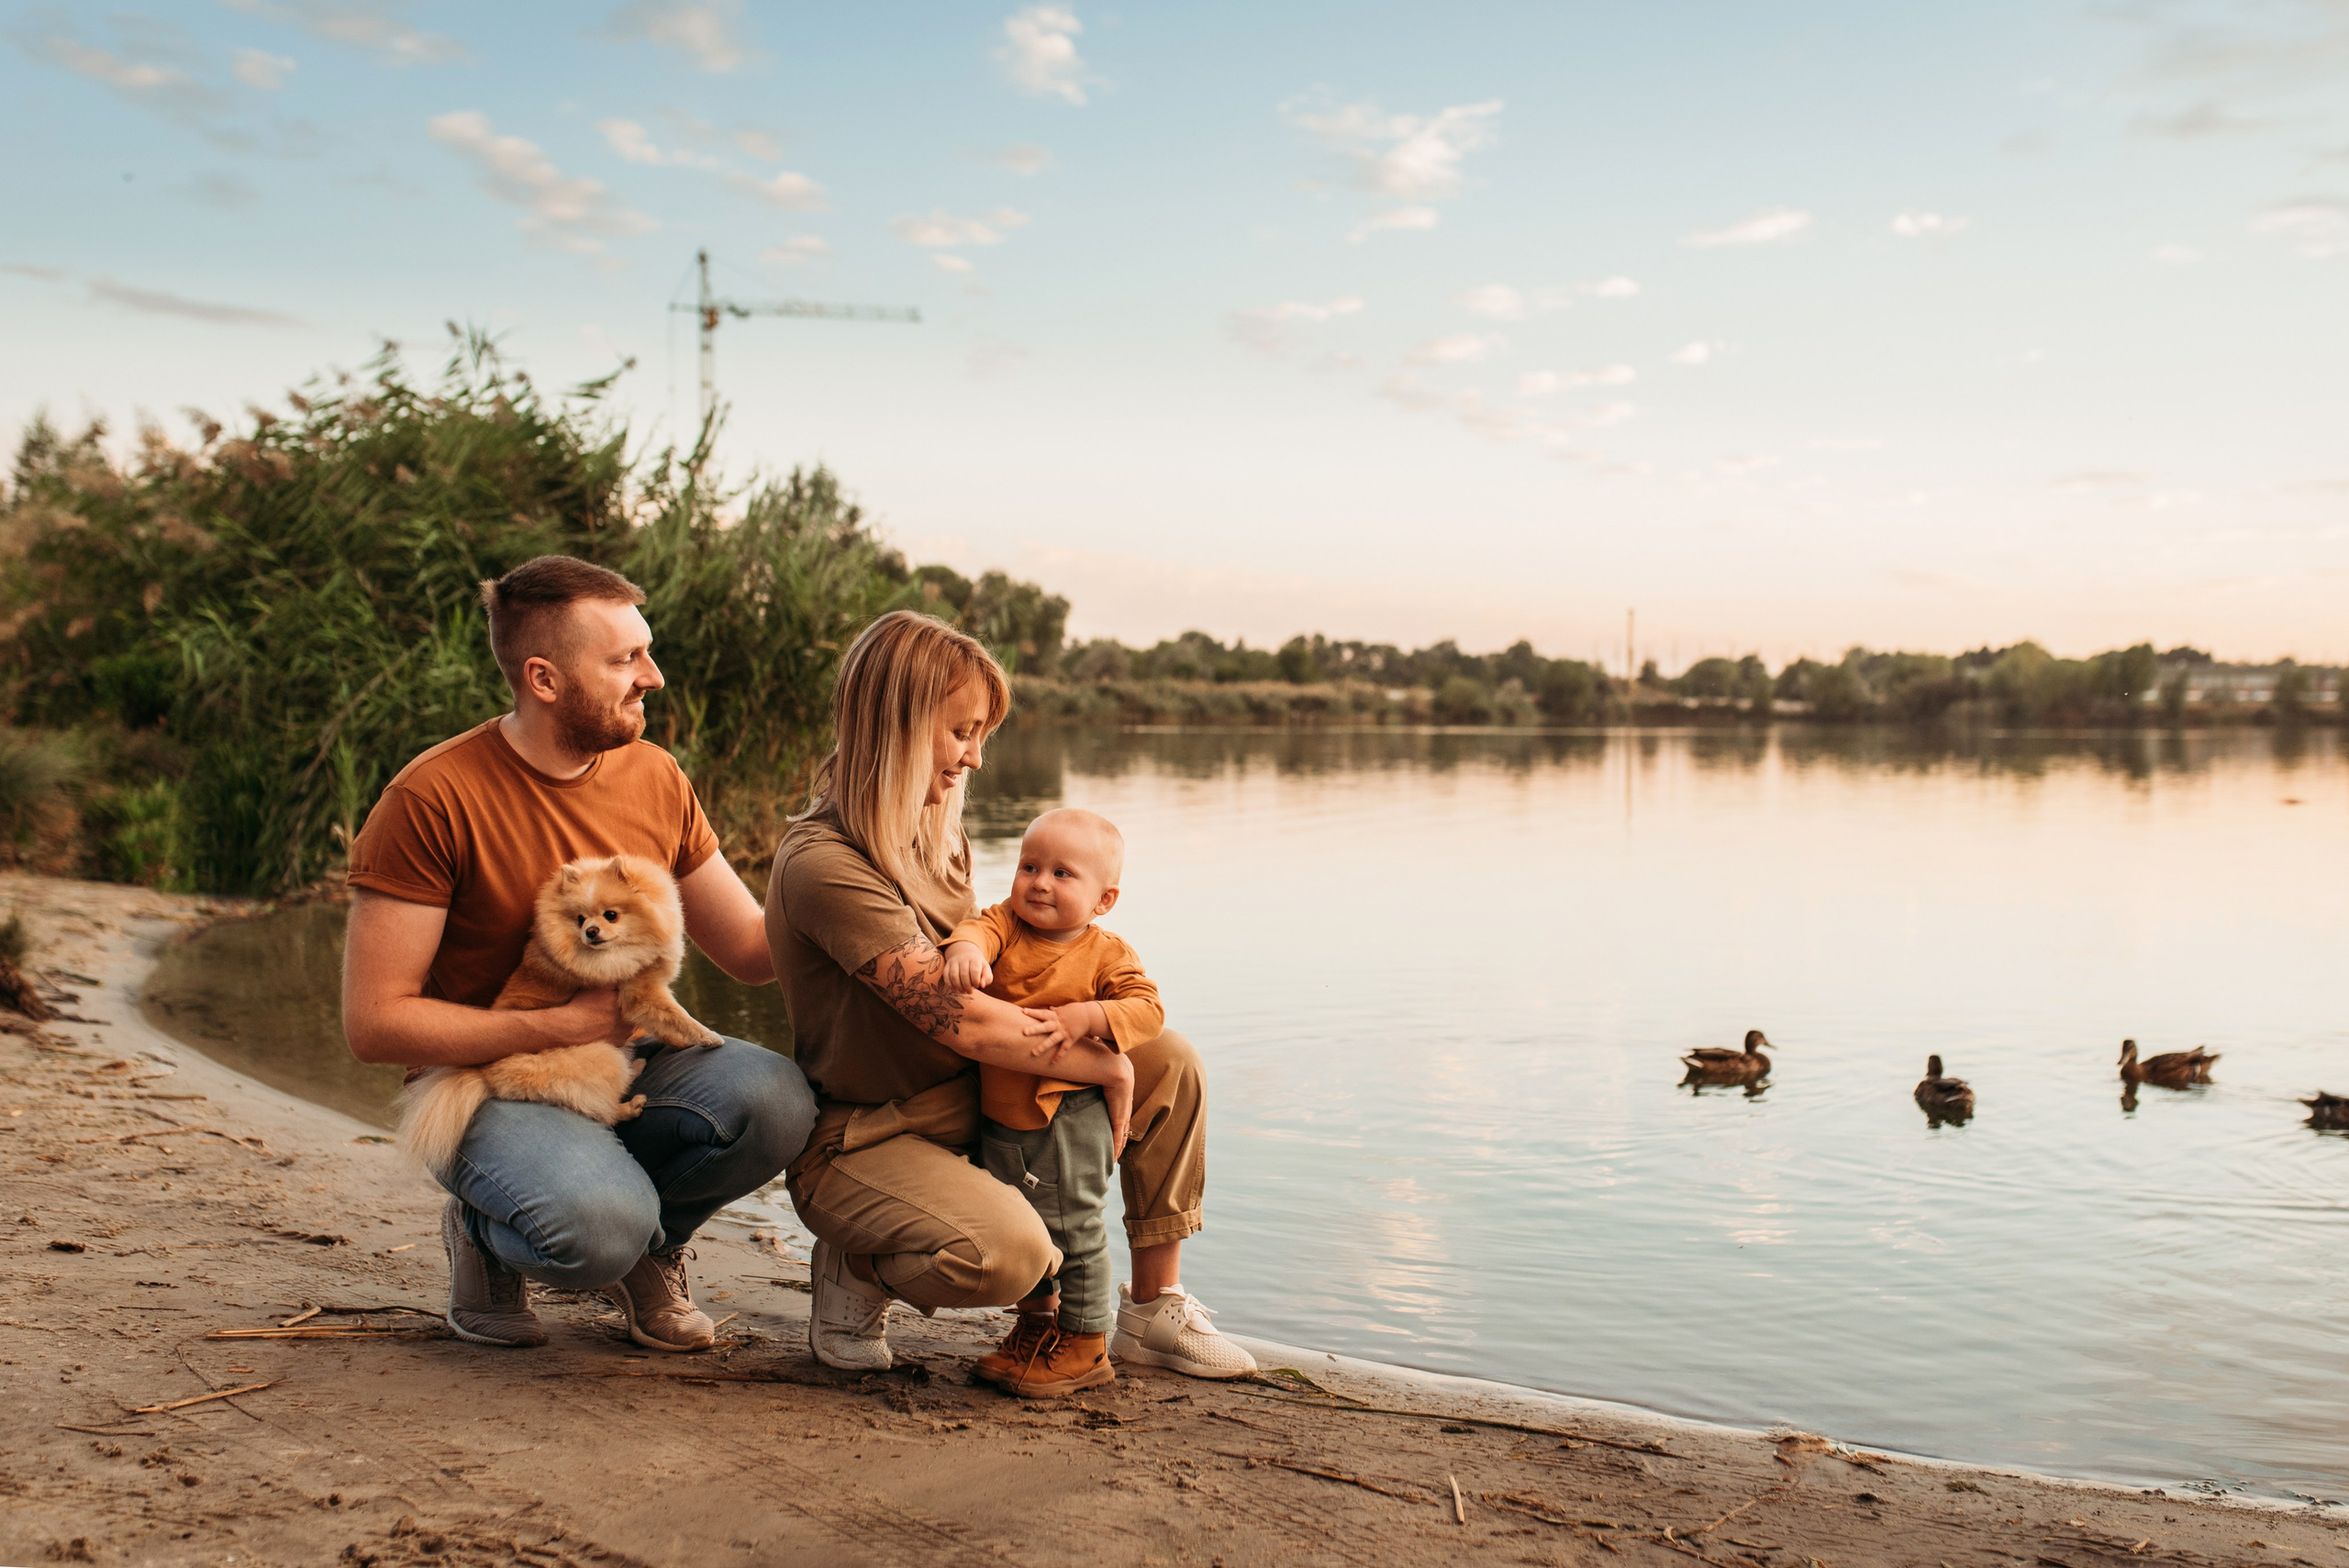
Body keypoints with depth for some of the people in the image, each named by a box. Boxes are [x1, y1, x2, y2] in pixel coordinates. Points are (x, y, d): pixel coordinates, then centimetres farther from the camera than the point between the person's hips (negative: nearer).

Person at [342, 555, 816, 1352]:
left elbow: (753, 948, 6)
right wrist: (561, 1025, -21)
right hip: (490, 1086, -5)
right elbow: (374, 1022, -16)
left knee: (774, 1099, -27)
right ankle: (487, 1237, 4)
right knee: (599, 1225, -35)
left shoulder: (655, 777, 2)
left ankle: (644, 1247, 5)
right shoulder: (431, 799, -16)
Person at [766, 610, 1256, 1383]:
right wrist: (1104, 1063, -17)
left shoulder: (939, 835, 6)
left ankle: (1153, 1311, 10)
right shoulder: (821, 867, -25)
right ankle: (853, 1270, -2)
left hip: (973, 1103, 9)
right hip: (863, 1137, -9)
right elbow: (960, 1021, -28)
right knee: (1007, 1249, -36)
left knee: (1169, 1060, -3)